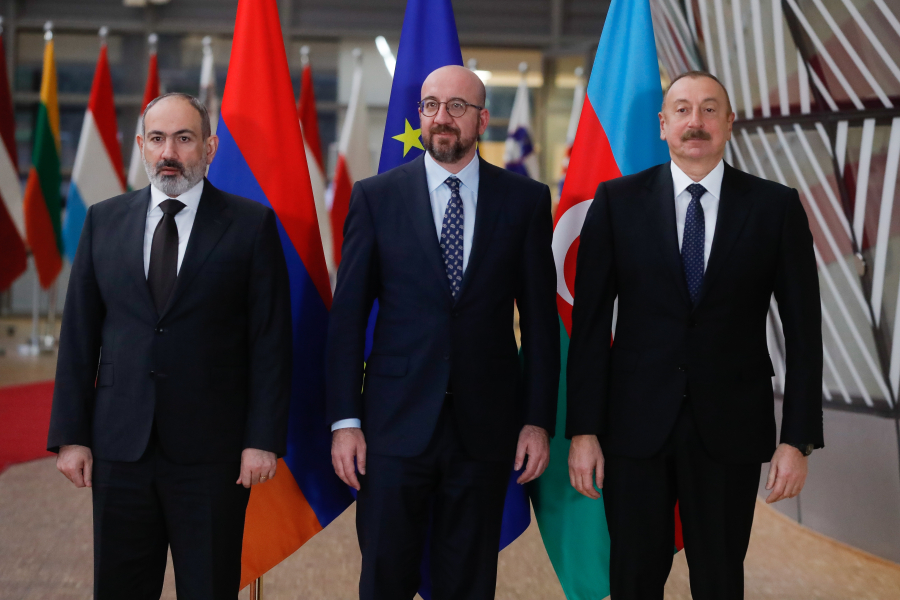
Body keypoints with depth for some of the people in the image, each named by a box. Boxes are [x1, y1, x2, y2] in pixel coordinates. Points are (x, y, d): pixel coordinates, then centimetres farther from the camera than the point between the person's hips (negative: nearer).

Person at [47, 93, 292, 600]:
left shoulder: (252, 225, 0)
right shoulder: (104, 221, 9)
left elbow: (271, 342, -2)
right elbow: (79, 334, 8)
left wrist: (263, 440, -8)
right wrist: (71, 435, 3)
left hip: (211, 450, -2)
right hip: (120, 445, 3)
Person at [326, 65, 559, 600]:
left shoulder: (526, 200, 4)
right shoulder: (376, 197, 2)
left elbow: (540, 316, 4)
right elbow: (348, 315, 2)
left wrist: (539, 420, 0)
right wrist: (344, 420, -4)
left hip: (486, 425, 1)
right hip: (396, 421, 0)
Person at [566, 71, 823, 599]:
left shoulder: (776, 207, 1)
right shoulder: (617, 201, 1)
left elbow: (803, 331, 1)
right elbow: (590, 322, 0)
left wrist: (798, 439, -4)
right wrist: (583, 430, -5)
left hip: (731, 427, 0)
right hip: (636, 423, 0)